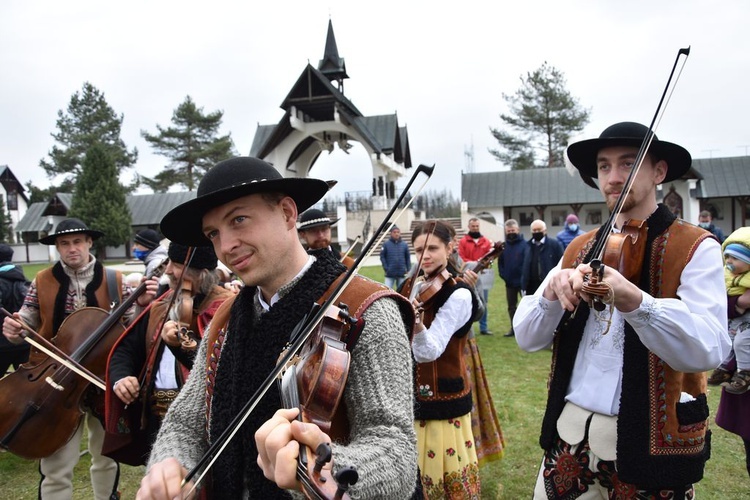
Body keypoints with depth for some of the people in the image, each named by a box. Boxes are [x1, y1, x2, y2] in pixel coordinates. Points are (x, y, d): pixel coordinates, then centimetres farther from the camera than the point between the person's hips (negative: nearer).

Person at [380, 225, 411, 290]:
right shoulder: (386, 244, -3)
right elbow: (382, 256, 0)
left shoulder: (404, 244, 3)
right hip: (390, 274, -2)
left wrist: (408, 269, 2)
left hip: (402, 274, 2)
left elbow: (408, 258, 8)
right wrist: (386, 268, -7)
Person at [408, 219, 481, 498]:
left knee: (442, 466, 4)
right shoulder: (419, 288, 5)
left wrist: (415, 322, -47)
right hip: (415, 390, 7)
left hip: (441, 394, -7)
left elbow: (429, 351, -31)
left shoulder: (459, 295, -18)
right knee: (415, 466, 19)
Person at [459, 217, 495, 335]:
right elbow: (461, 258, -5)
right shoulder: (463, 241, 2)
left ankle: (483, 327, 13)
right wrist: (474, 264, -16)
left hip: (483, 275, 3)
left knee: (483, 302, 6)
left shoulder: (486, 241, 10)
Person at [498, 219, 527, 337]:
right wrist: (504, 276, -5)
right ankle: (514, 328, 24)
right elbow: (500, 263, 6)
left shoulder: (524, 244, -9)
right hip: (509, 282, 5)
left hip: (523, 282, -5)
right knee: (511, 306, 13)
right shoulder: (504, 246, 5)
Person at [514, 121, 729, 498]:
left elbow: (708, 350, -23)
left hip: (650, 441, -3)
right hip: (570, 431, 4)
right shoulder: (579, 249, 5)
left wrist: (632, 300, -40)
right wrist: (553, 290, -21)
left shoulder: (695, 248, -8)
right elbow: (527, 338, -2)